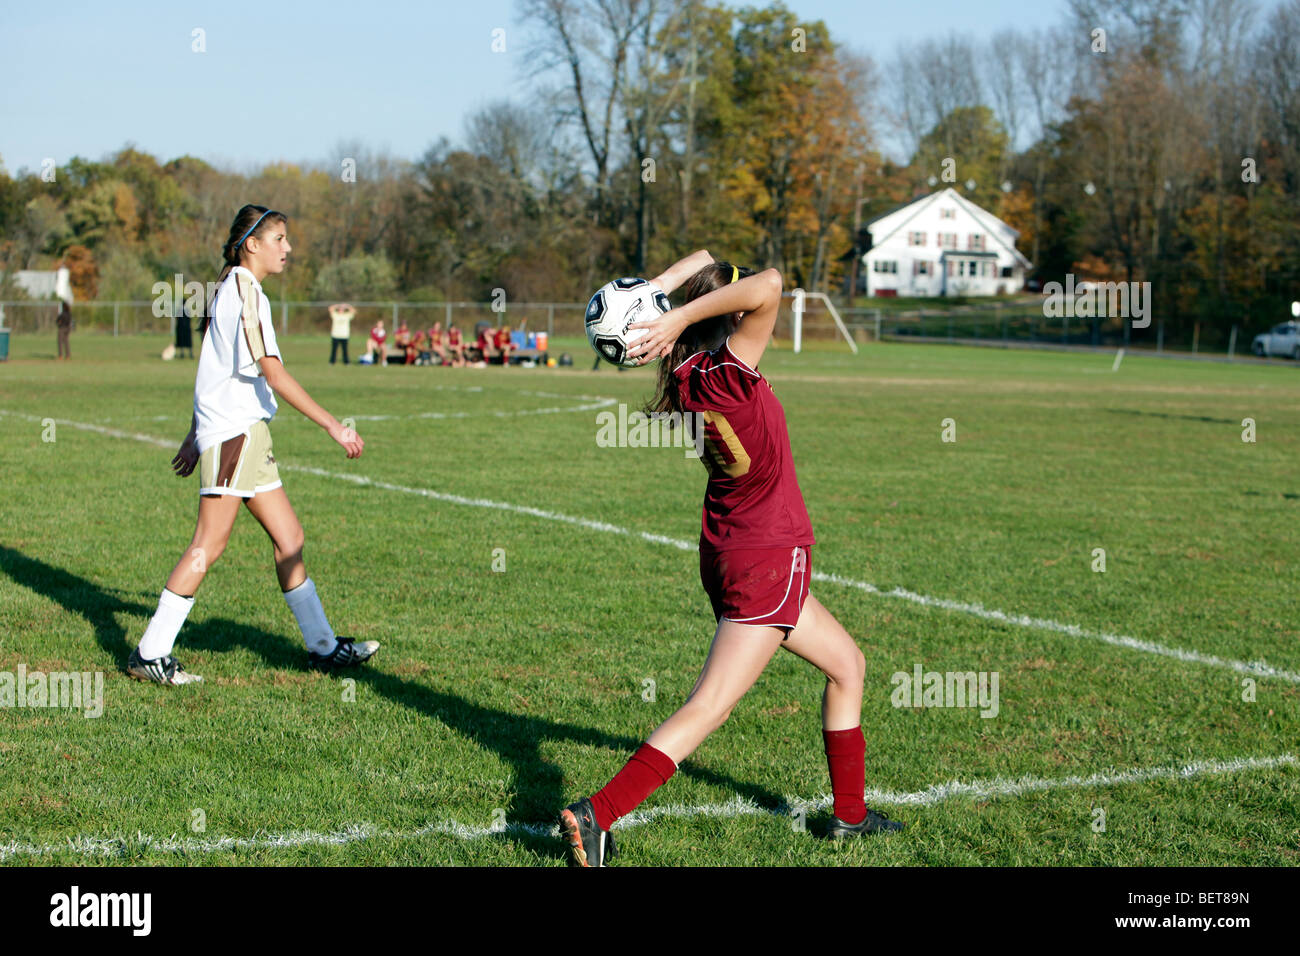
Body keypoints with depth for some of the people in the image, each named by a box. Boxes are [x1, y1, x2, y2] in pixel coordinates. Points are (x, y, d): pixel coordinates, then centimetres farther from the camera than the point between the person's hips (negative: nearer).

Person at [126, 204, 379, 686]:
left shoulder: (229, 289, 18)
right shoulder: (245, 290, -13)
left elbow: (215, 370, 24)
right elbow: (273, 372, -20)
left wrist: (196, 435, 28)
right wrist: (332, 424, -20)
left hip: (247, 432, 10)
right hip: (234, 431, -10)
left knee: (289, 537, 10)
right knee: (209, 543, -9)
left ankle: (323, 646, 15)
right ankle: (151, 653, -5)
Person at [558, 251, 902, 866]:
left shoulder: (688, 372, 0)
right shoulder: (726, 374, -23)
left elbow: (703, 262, 10)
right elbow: (767, 287, -35)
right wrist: (677, 319, -29)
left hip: (731, 555, 10)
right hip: (767, 559, -10)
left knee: (846, 664, 23)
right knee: (708, 707, -8)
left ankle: (849, 814, 32)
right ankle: (595, 816, -12)